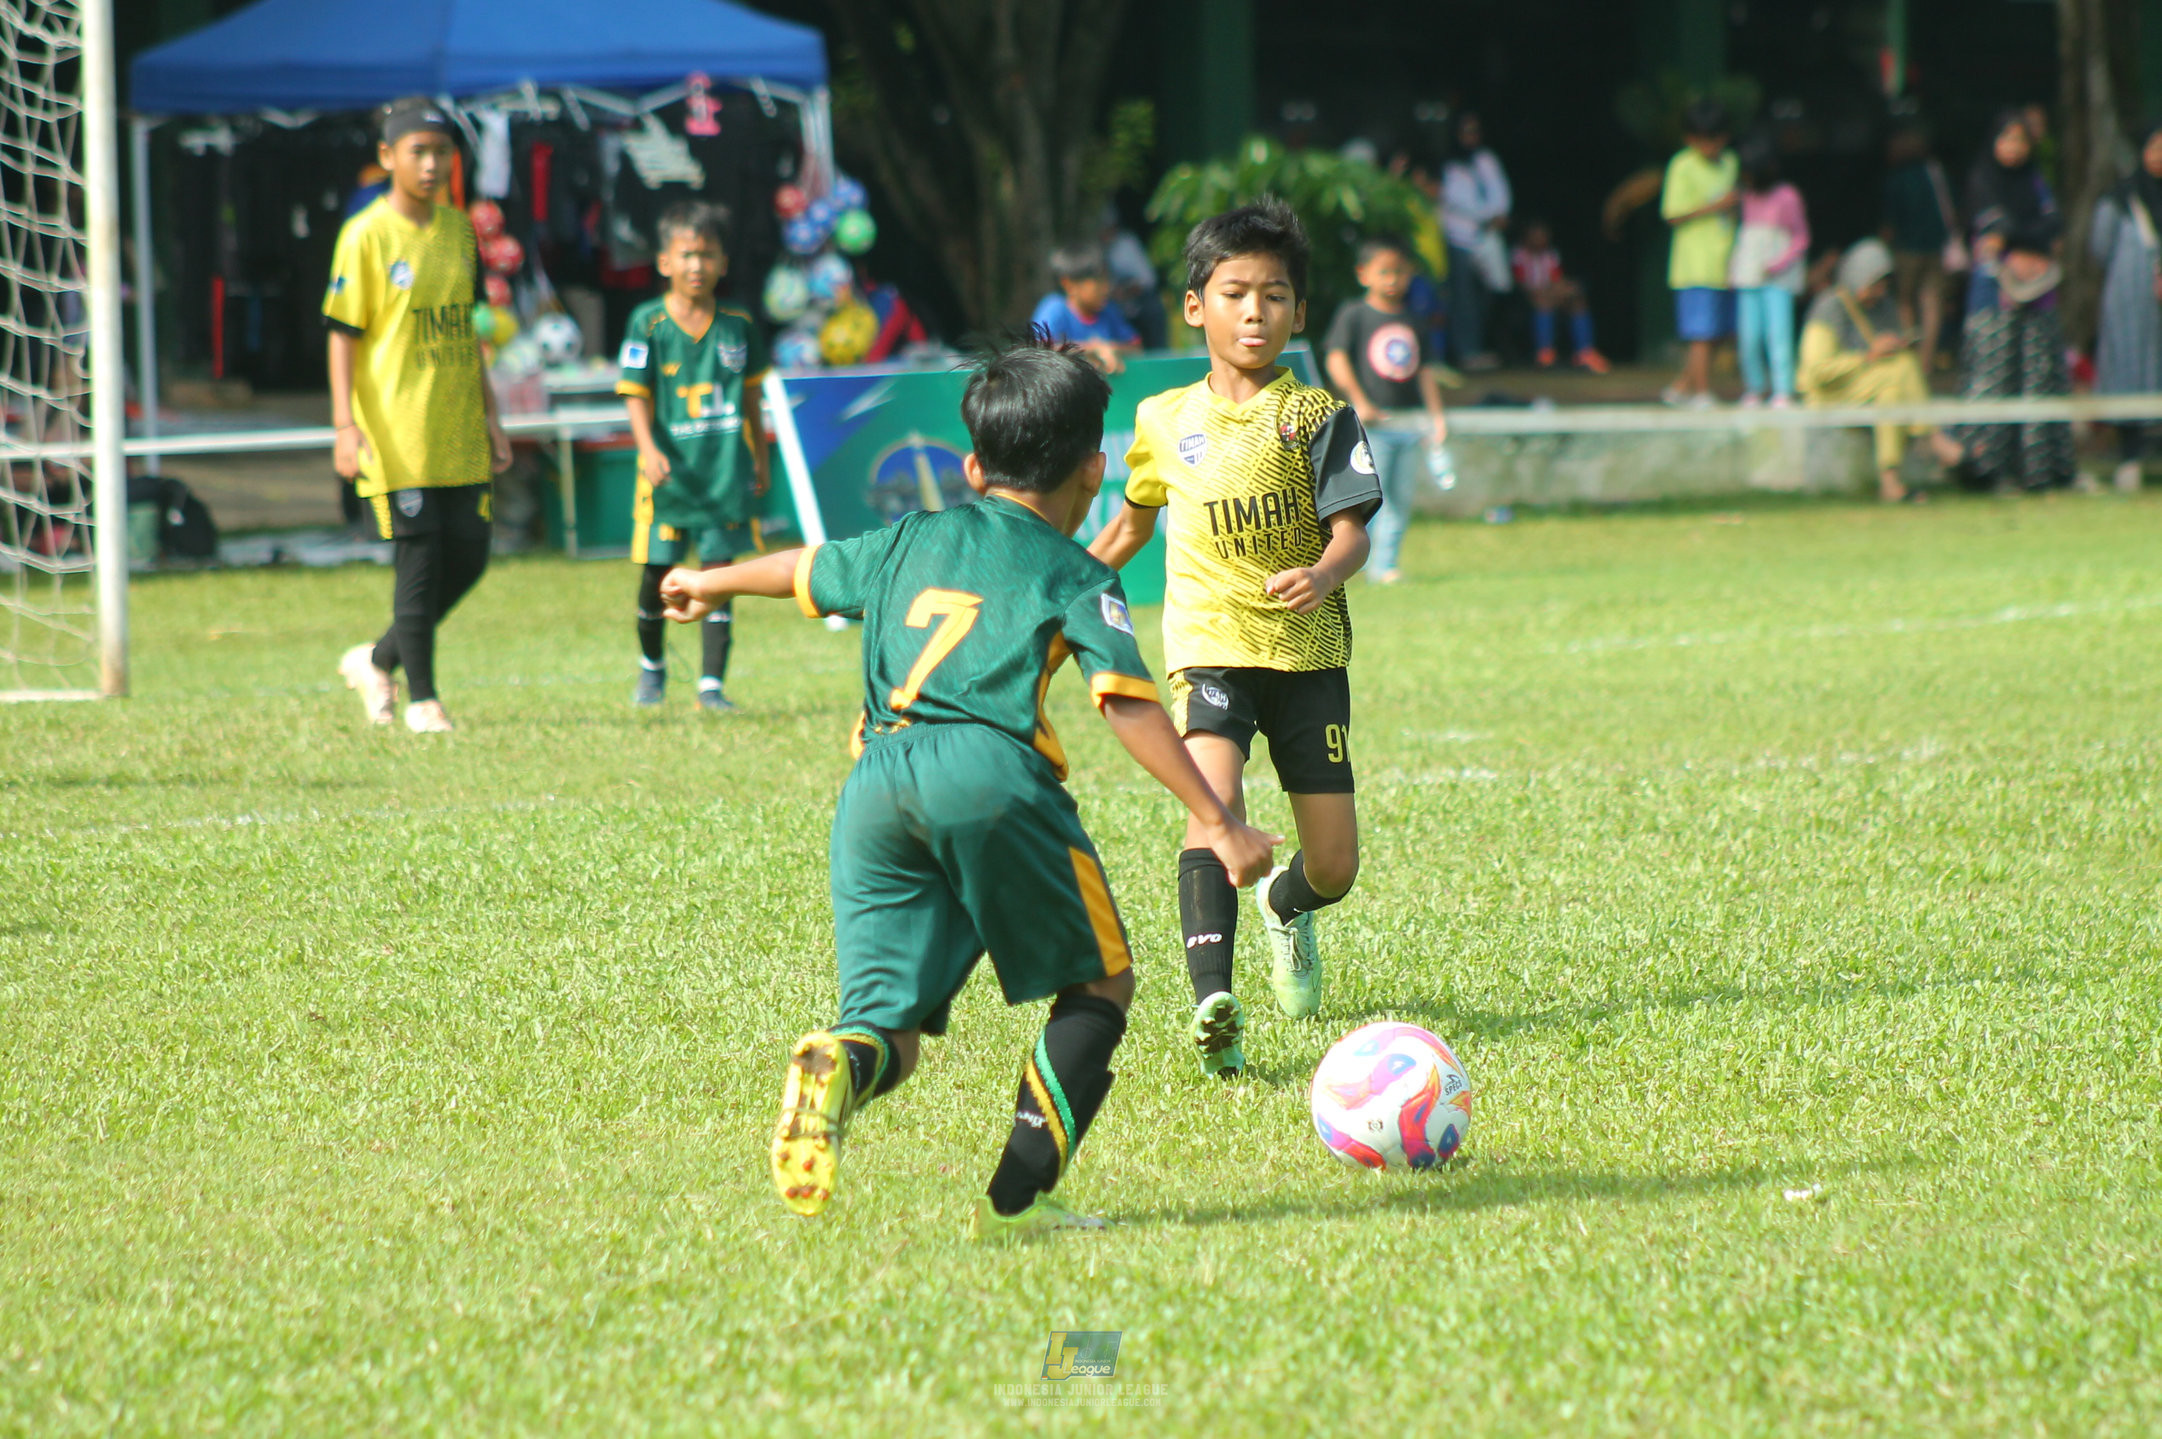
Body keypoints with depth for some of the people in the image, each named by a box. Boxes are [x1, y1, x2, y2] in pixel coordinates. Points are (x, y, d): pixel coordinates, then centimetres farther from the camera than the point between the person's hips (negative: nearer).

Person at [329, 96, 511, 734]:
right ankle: (421, 699, 4)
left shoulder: (458, 228, 11)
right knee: (419, 557, -6)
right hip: (398, 432, -6)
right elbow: (343, 334, -8)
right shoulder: (366, 235, -7)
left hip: (457, 430, 6)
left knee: (468, 554, 5)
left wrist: (489, 417, 16)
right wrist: (346, 425, -16)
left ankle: (379, 661, 23)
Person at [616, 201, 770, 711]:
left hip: (724, 472, 1)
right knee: (656, 575, 8)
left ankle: (712, 683, 1)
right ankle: (652, 665, 33)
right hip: (668, 472, -1)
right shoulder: (648, 324, -4)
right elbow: (637, 395, -8)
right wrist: (648, 448, -24)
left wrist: (761, 459, 19)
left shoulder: (738, 326, 5)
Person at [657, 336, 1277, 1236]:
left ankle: (837, 1068, -32)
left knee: (892, 1026, 6)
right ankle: (1017, 1197, 0)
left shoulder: (911, 541, 26)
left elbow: (802, 572, 43)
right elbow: (1129, 706, -2)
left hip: (875, 782, 4)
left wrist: (709, 583, 63)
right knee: (1100, 982, 14)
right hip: (989, 767, -4)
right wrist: (1217, 824, -2)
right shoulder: (1074, 578, 11)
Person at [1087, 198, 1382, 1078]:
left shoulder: (1318, 416, 0)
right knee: (1215, 798, -28)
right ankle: (1213, 1003, -38)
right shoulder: (1165, 421, 8)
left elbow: (1352, 530, -10)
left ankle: (1286, 908, 41)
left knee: (1335, 865, 2)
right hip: (1209, 644, 0)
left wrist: (1323, 575, -31)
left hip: (1307, 648, 0)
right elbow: (1132, 520, 26)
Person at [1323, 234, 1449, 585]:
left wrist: (1436, 414, 12)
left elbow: (1423, 369, 18)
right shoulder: (1353, 315, -3)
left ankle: (1385, 565, 12)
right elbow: (1336, 358, -12)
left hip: (1409, 421, 6)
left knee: (1402, 497, 6)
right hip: (1371, 423, -6)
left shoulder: (1411, 320, 14)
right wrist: (1358, 400, -21)